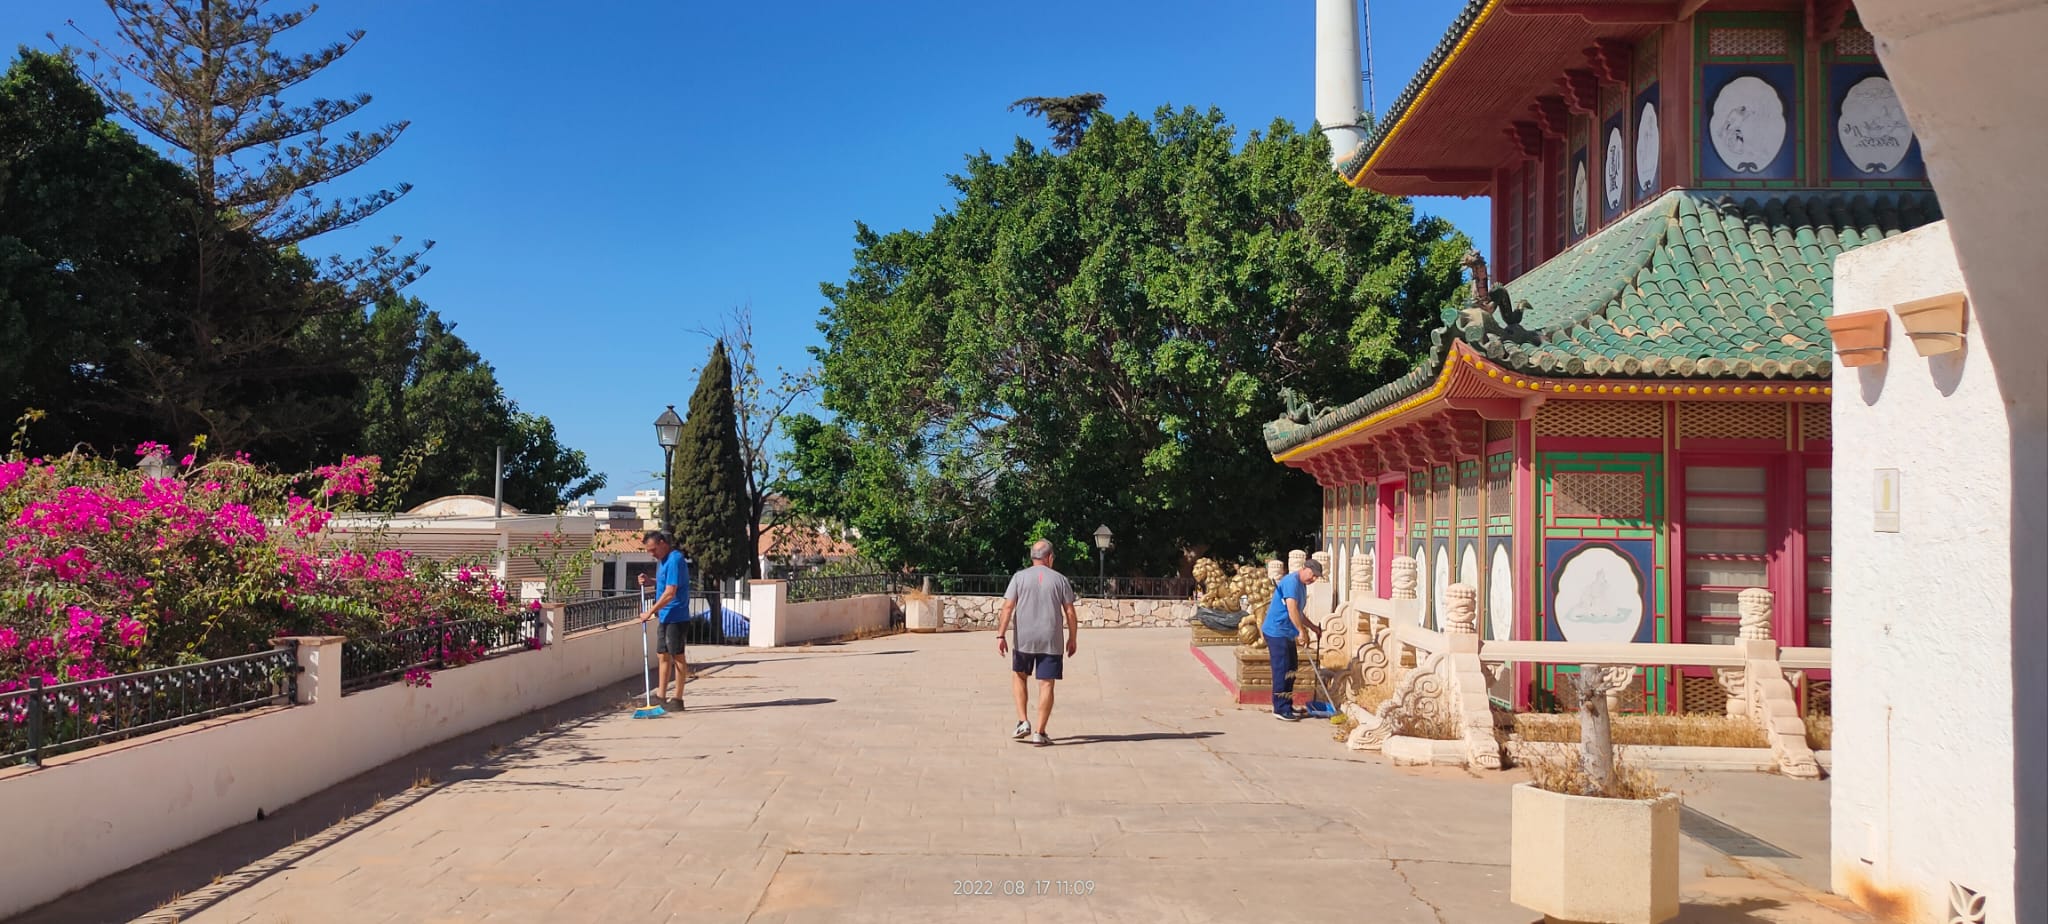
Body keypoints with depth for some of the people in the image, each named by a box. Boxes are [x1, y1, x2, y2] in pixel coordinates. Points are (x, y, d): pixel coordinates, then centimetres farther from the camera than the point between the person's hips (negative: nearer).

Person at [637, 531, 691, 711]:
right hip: (665, 617, 10)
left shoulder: (674, 560, -18)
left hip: (676, 617, -10)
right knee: (663, 655, 13)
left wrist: (650, 612, -17)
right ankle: (661, 696, 21)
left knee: (677, 656, -2)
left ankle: (678, 699, 4)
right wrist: (650, 581, 7)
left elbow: (670, 593, -22)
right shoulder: (664, 560, 12)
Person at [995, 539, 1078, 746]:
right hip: (1051, 641, 0)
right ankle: (1039, 733, 1)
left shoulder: (1019, 577, 2)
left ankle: (1023, 722, 10)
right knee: (1046, 685, 4)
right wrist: (1073, 639, 13)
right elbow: (1070, 613, 3)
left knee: (1019, 676, 20)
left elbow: (1007, 608, -6)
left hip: (1023, 640, 1)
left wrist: (1001, 636, -6)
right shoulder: (1060, 579, 3)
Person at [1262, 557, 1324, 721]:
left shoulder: (1302, 586, 15)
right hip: (1277, 632, -10)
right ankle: (1280, 709, -3)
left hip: (1287, 633, 10)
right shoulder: (1292, 582, -17)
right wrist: (1302, 631, -24)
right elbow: (1292, 609, -26)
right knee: (1282, 670, -8)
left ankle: (1287, 706, 21)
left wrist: (1313, 627, 18)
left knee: (1290, 669, 13)